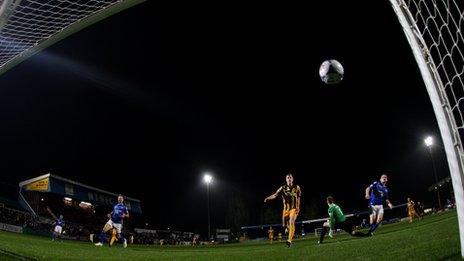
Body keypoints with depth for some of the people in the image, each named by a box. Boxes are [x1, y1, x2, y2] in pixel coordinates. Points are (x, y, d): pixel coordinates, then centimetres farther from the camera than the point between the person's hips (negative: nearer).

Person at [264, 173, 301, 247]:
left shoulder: (297, 187, 1)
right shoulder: (283, 188, -4)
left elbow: (298, 198, 11)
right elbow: (275, 195, -17)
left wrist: (298, 208, 7)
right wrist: (268, 198, -36)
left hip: (294, 208, -1)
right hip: (286, 209, 2)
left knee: (291, 222, -22)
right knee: (284, 225, 2)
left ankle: (289, 240, -23)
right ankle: (291, 232, 38)